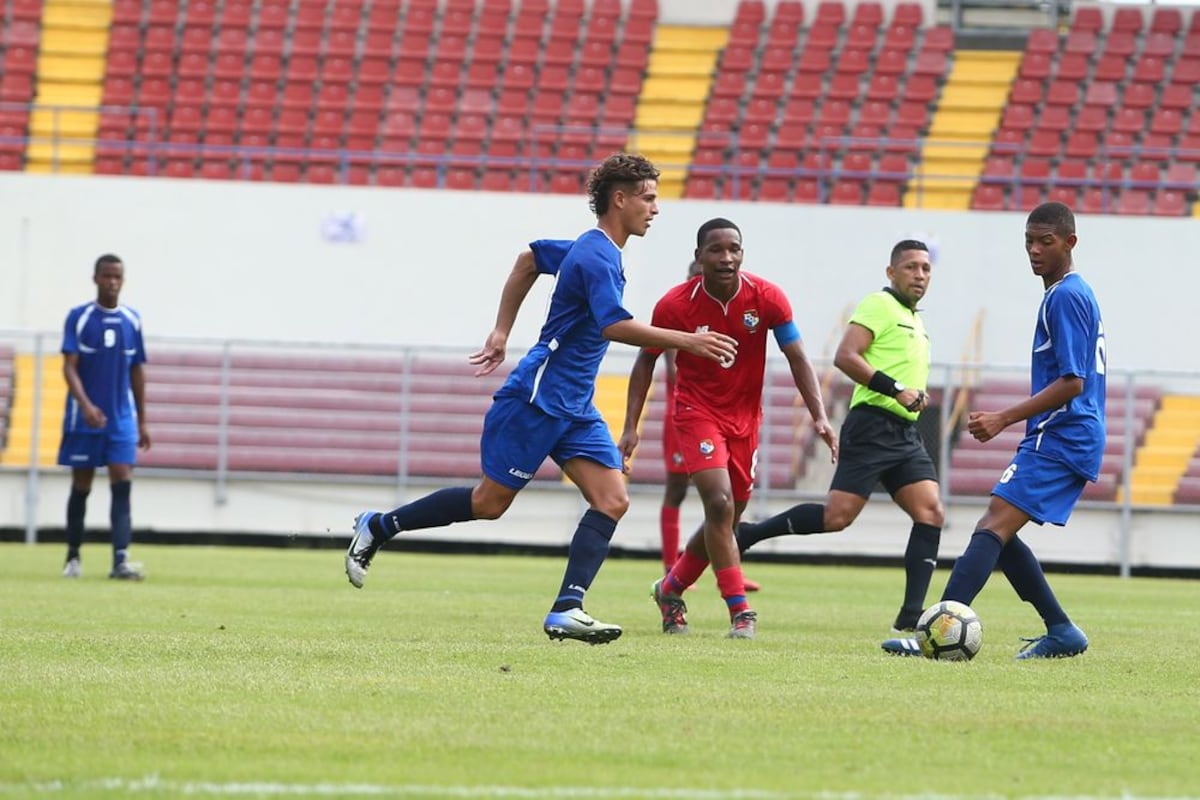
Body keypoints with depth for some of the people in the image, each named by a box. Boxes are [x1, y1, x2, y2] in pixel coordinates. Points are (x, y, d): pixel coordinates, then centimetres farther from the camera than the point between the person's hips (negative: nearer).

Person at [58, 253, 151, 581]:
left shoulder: (131, 320, 7)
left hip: (122, 419, 2)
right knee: (81, 487, 7)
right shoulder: (79, 317, -3)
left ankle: (120, 560, -20)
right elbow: (69, 367, -11)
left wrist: (142, 422, 13)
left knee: (122, 485, -12)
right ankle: (73, 557, 22)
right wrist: (86, 405, -27)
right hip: (84, 418, -2)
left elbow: (137, 372, 13)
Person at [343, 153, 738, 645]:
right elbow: (614, 326, -32)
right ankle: (377, 527, 17)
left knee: (612, 500, -7)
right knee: (489, 503, 1)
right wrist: (686, 342, -32)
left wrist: (502, 331, 26)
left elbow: (530, 259, 26)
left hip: (574, 408, 9)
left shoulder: (593, 249, 12)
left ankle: (566, 611, -13)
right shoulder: (597, 257, -18)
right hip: (536, 399, -9)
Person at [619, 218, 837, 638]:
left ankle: (670, 589, 35)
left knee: (726, 519, 11)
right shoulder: (675, 305, -16)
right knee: (720, 505, -21)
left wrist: (819, 417, -18)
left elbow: (797, 358, -7)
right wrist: (631, 426, -6)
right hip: (697, 411, -3)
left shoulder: (767, 298, -13)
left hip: (744, 417, 3)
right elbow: (646, 360, -1)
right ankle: (740, 612, -18)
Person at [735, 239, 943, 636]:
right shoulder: (879, 305, -4)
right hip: (872, 426, -8)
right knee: (837, 516, -16)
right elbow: (845, 356, -17)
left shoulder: (916, 322, 23)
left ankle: (911, 616, -9)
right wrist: (896, 389, -21)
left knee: (930, 513, -8)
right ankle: (745, 534, 0)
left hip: (905, 433, 8)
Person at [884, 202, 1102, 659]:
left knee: (993, 528, -19)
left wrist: (1004, 419, -19)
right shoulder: (1072, 294, 19)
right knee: (998, 535, 12)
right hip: (1068, 440, 10)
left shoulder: (1065, 297, -12)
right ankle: (1061, 632, 13)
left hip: (1058, 440, -10)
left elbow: (1071, 383, -19)